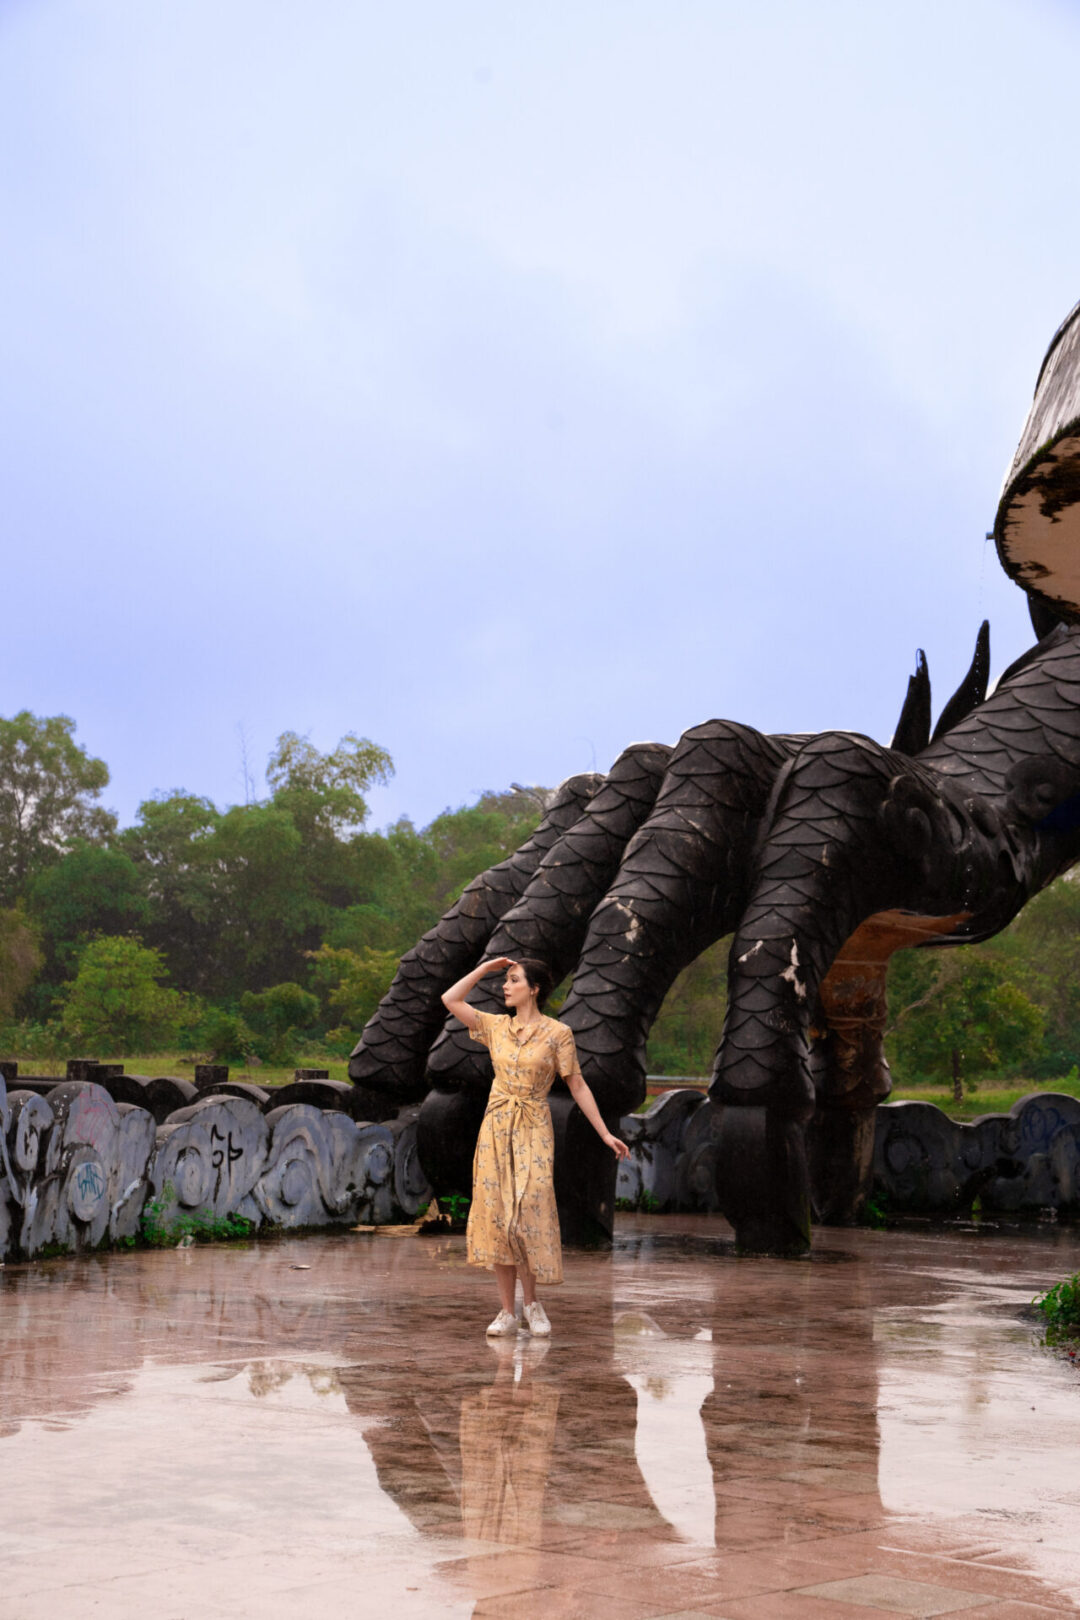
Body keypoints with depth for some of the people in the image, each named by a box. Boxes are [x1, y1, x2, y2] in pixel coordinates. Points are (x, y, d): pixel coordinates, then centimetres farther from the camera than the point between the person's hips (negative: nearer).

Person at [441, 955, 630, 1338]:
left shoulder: (557, 1033, -3)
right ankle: (507, 1311, 5)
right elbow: (450, 1000, 4)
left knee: (529, 1216, -9)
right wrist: (484, 968, 5)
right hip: (496, 1130, 4)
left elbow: (577, 1085, -1)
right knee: (496, 1216, 0)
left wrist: (605, 1133, -3)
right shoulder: (496, 1026, 8)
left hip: (534, 1132, -4)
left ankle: (531, 1302, 10)